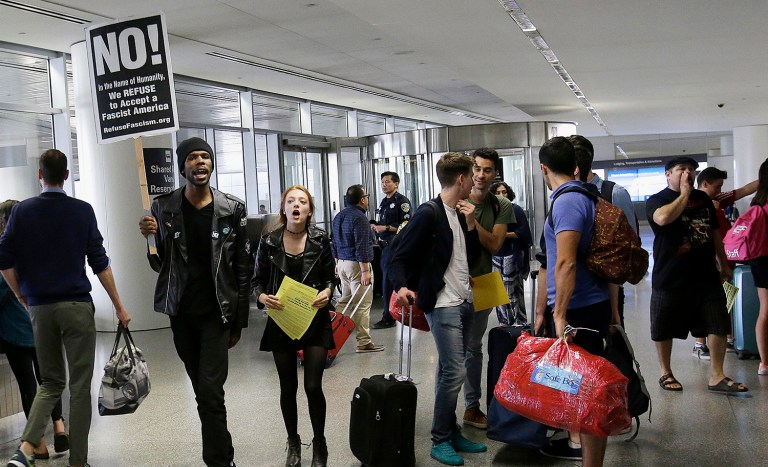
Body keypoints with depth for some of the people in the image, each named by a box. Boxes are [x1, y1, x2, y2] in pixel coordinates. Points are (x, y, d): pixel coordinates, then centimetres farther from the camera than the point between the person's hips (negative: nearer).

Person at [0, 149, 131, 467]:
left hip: (39, 307, 3)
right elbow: (99, 263, -3)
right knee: (80, 386, 5)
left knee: (51, 382, 15)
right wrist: (119, 307, 3)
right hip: (76, 305, -3)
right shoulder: (83, 211, -3)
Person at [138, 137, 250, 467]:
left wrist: (239, 321, -1)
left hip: (216, 312, -2)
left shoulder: (231, 209, -4)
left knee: (210, 390, -11)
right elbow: (158, 265, 5)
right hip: (180, 313, 2)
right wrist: (149, 238, -15)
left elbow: (242, 269, -1)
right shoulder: (163, 207, 0)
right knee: (202, 390, 12)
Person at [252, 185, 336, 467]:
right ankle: (293, 443, 33)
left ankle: (319, 444, 20)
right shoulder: (269, 242, -4)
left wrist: (327, 292, -17)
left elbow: (331, 278, 5)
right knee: (288, 387, 12)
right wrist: (263, 298, -18)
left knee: (313, 386, -3)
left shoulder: (320, 240, -3)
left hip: (315, 320, -1)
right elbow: (257, 281, 3)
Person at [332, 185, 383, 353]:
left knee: (345, 300, 19)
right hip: (357, 265, -9)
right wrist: (365, 271, -20)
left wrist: (337, 263, 27)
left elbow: (335, 242, 19)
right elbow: (361, 247, -20)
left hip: (342, 263, 9)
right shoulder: (359, 218, -16)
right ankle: (363, 343, 3)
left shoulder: (339, 216, 13)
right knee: (363, 304, -2)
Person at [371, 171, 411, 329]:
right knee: (386, 279, 13)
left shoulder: (402, 201, -9)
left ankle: (388, 318, -2)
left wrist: (386, 228, -21)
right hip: (384, 245, 9)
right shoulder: (384, 202, 18)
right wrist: (375, 226, 9)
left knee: (388, 281, -8)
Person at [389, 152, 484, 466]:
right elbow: (400, 258, -13)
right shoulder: (429, 213, -13)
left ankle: (451, 433, 23)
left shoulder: (460, 213, 11)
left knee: (448, 371, 14)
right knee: (455, 371, -8)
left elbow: (473, 257, 12)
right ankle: (440, 440, 5)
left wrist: (470, 225, -1)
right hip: (442, 304, -8)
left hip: (465, 302, 8)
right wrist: (402, 287, -31)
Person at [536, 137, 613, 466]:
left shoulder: (566, 201, -18)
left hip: (579, 309, -10)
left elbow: (565, 263, -27)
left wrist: (560, 314, -26)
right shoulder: (585, 195, 11)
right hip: (592, 303, 10)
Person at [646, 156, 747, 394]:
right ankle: (666, 373, 22)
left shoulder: (703, 198, 14)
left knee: (718, 325, 1)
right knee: (664, 330, 5)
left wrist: (724, 265, 22)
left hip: (706, 276, 4)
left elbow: (714, 233, 21)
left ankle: (717, 376, 10)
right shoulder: (656, 200, -3)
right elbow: (663, 218, -27)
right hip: (670, 278, -4)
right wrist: (685, 194, -15)